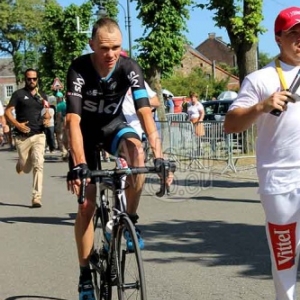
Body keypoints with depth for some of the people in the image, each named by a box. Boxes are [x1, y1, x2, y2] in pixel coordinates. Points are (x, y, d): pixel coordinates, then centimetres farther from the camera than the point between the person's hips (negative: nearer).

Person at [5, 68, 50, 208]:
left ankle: (36, 197, -10)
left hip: (39, 135, 2)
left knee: (38, 165, -13)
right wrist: (18, 125, -17)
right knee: (26, 168, 5)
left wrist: (47, 118, 3)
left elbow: (47, 111, 27)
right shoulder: (18, 94, 1)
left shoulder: (42, 95, 13)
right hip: (23, 137, -2)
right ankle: (20, 163, 44)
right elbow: (7, 112, -3)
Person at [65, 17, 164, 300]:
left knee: (135, 148, -35)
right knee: (87, 204, -5)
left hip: (113, 125, 1)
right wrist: (78, 164, -45)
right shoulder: (79, 69, -28)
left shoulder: (129, 68, -23)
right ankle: (86, 274, 10)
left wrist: (159, 156, -42)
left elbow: (145, 112, -31)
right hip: (87, 131, -1)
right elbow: (73, 120, -34)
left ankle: (129, 220, -16)